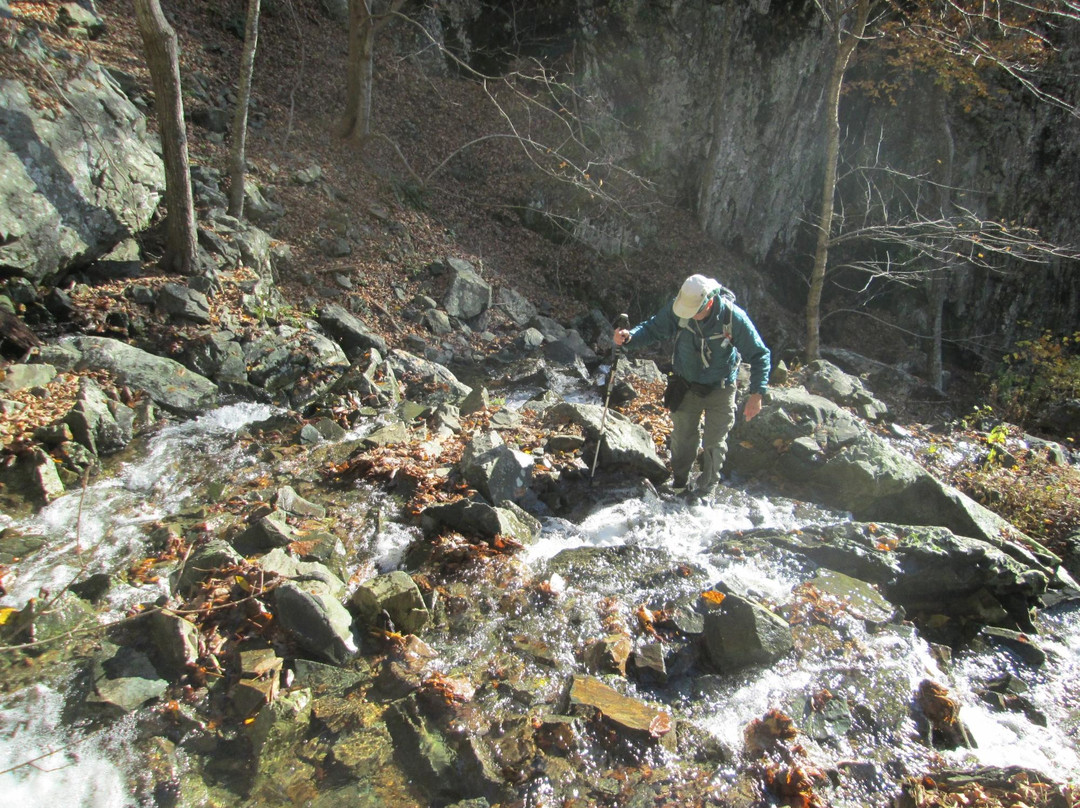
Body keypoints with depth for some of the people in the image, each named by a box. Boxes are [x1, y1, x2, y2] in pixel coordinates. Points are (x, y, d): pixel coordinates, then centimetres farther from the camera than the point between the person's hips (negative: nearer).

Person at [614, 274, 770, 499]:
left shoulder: (734, 318, -27)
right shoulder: (677, 309, -22)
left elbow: (759, 355, -17)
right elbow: (652, 329, -10)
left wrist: (756, 393, -24)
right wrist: (629, 337, -32)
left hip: (720, 389, -2)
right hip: (685, 385, 2)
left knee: (714, 443, 6)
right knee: (682, 438, 11)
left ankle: (706, 489, 27)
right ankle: (679, 485, 32)